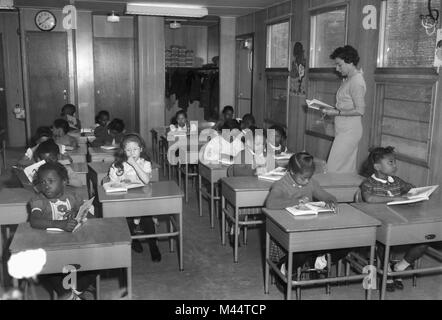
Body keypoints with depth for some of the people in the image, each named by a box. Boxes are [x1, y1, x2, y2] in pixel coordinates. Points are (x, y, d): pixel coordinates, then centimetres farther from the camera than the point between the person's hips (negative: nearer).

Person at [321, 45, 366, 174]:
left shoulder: (356, 81, -16)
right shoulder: (349, 79, 14)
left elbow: (360, 110, -19)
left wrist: (337, 112, -17)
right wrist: (332, 110, 7)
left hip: (348, 131, -10)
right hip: (345, 130, 10)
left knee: (334, 169, -9)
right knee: (348, 168, 12)